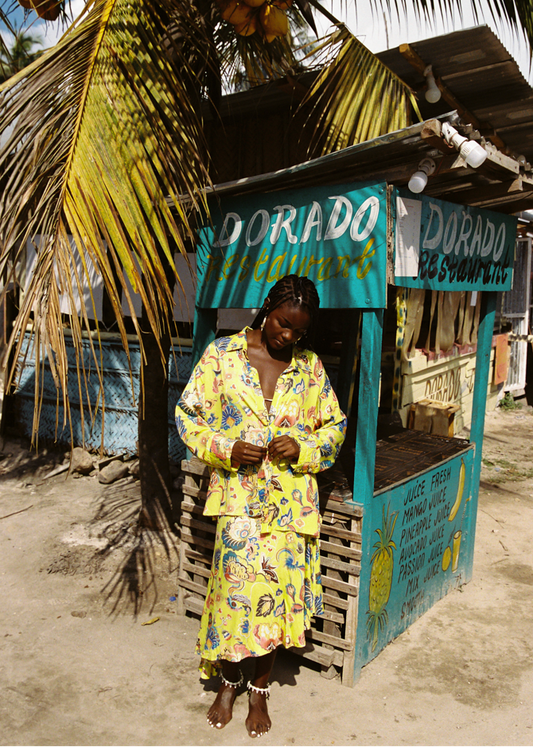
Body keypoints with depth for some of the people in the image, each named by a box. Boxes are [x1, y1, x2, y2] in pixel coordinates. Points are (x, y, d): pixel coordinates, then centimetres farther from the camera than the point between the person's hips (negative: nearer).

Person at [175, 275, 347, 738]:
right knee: (236, 585, -4)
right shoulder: (222, 355, -1)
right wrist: (227, 449, -13)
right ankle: (229, 681, 26)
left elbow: (335, 426, 12)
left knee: (279, 589, 4)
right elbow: (189, 414, 3)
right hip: (239, 493, -2)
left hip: (291, 498, 2)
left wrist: (303, 448, -8)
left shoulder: (309, 366, 5)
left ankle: (260, 690, 28)